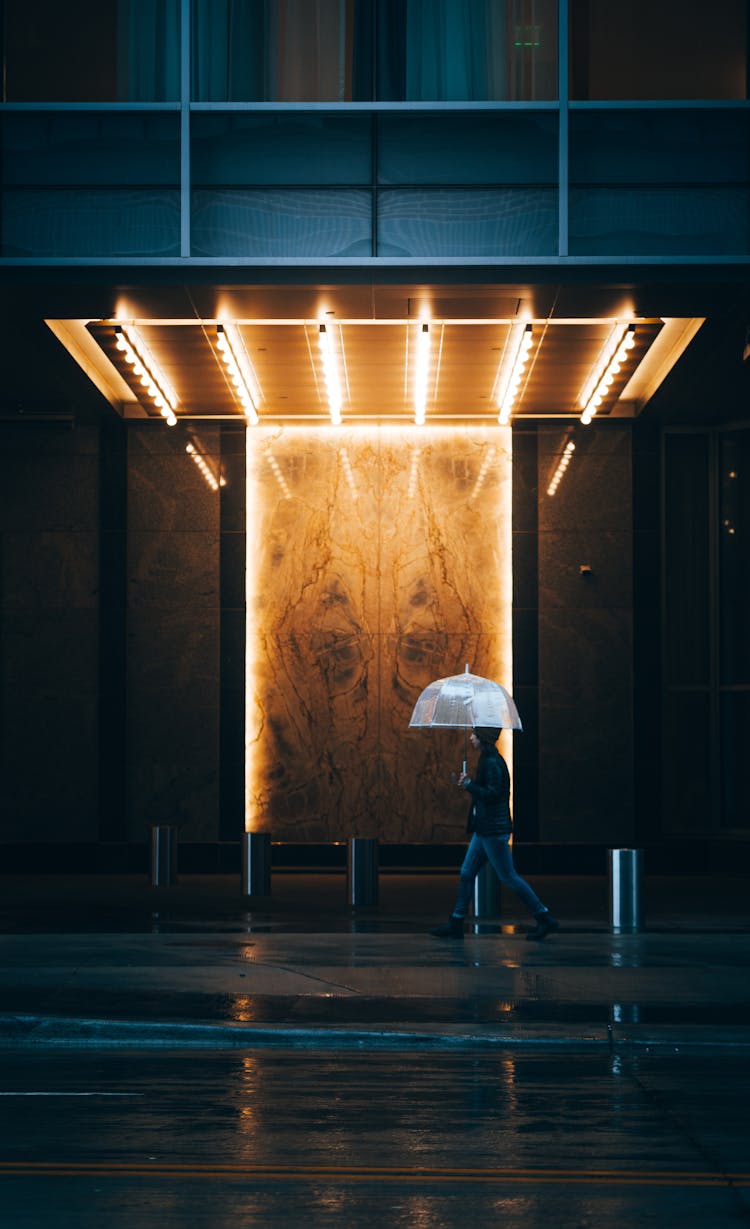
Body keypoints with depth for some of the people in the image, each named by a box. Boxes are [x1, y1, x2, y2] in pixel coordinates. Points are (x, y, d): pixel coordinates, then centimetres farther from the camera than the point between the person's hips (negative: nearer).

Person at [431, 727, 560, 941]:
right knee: (466, 873, 9)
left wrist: (468, 784, -16)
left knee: (508, 876, -4)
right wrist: (468, 784, 9)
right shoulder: (487, 761, 14)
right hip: (484, 830, 10)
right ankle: (455, 925, 12)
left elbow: (492, 794, -23)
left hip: (494, 830, -10)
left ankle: (545, 919, 3)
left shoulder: (492, 763, -17)